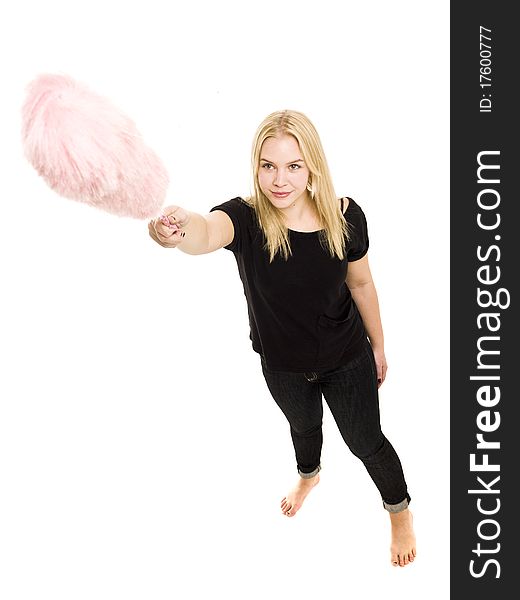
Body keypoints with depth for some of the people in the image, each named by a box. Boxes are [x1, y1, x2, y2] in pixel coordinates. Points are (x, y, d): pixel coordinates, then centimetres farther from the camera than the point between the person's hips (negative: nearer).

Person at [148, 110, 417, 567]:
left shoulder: (345, 216, -24)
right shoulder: (246, 219, -29)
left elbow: (361, 283, -7)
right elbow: (207, 231, -54)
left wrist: (378, 345, 6)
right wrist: (177, 229, -78)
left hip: (346, 359, -1)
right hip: (283, 366, 1)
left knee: (365, 442, 16)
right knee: (304, 426, 31)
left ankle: (400, 512, 50)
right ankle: (309, 475, 69)